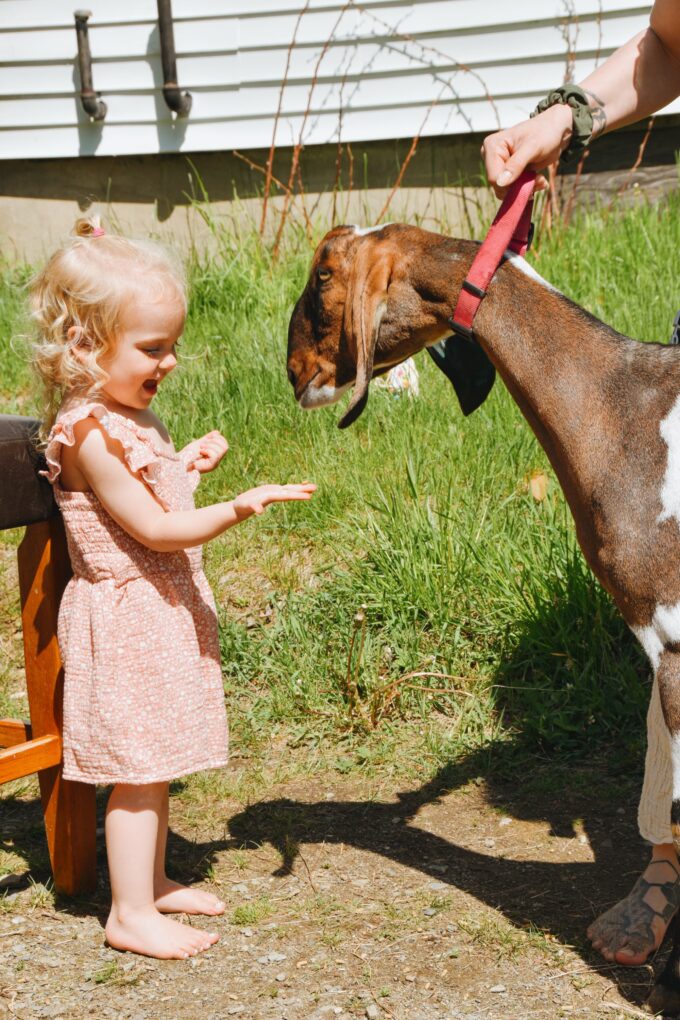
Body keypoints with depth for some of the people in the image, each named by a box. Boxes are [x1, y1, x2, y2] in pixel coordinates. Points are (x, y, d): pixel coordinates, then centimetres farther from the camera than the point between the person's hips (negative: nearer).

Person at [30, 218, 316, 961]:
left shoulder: (128, 415, 9)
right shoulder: (90, 435, -22)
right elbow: (157, 530, -24)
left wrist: (188, 463, 10)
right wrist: (239, 508, -31)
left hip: (165, 610, 10)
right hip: (126, 619, -10)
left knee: (156, 760, 18)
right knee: (139, 768, -3)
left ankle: (152, 881, 32)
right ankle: (131, 915, 6)